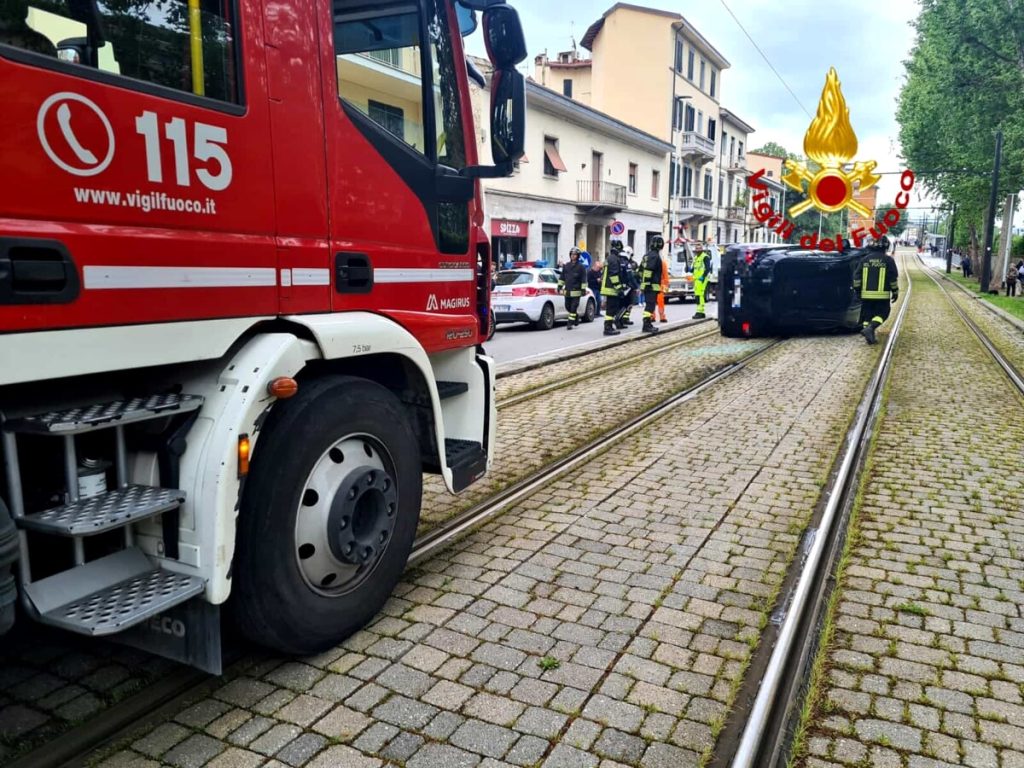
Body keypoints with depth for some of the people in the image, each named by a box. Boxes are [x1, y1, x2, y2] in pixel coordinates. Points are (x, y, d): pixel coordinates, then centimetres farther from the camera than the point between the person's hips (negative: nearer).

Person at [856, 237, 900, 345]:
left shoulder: (865, 259, 5)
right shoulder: (888, 260, -3)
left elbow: (857, 278, 6)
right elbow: (893, 279, -2)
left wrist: (857, 289, 16)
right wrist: (895, 292, 7)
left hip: (866, 294, 3)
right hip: (882, 295, -3)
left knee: (867, 315, 10)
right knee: (882, 313, 6)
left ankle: (870, 336, 5)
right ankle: (870, 328, -18)